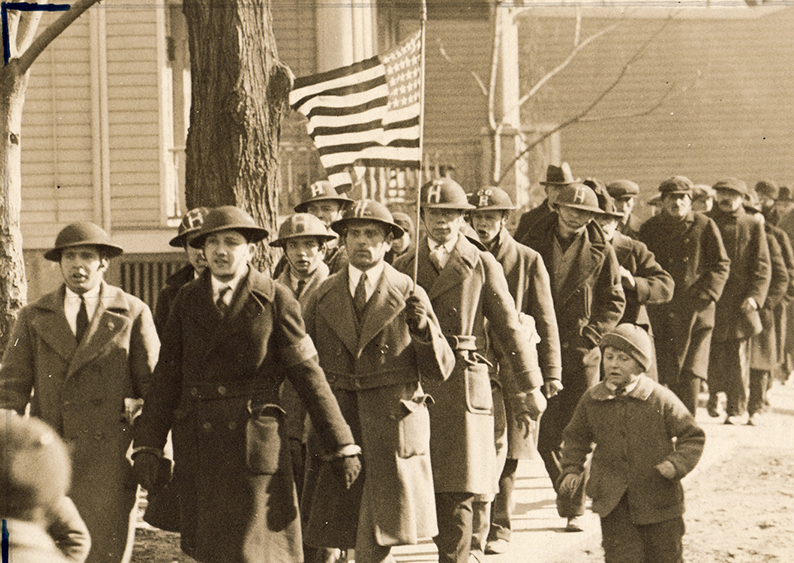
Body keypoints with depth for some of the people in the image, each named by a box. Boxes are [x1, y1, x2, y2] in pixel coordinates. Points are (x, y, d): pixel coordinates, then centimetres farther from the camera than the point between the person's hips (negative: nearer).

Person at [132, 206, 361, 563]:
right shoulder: (187, 301, 10)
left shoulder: (275, 299, 1)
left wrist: (342, 446, -1)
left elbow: (308, 374, 0)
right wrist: (147, 446, 3)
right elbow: (166, 377, 10)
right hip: (198, 449, 4)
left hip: (255, 449, -3)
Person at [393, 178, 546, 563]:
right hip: (414, 388, 2)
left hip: (464, 387, -2)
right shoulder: (403, 268, 13)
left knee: (457, 492, -4)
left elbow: (509, 328, 8)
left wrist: (530, 386, 7)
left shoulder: (483, 266, 8)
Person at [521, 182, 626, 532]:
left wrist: (589, 335, -6)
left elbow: (615, 303, 6)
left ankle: (575, 509, 7)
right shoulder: (535, 244, 6)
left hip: (583, 354, -1)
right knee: (546, 436, -1)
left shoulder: (600, 252, 4)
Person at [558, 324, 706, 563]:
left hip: (659, 499, -1)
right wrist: (572, 469, 3)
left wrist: (677, 463, -17)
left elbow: (693, 437, -1)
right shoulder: (591, 400, 2)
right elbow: (576, 438, 17)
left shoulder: (661, 400, -7)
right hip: (613, 502, 1)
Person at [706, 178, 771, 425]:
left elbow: (762, 266, 3)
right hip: (711, 303, 1)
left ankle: (736, 409, 6)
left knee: (737, 357, -2)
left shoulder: (753, 226, 6)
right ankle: (714, 394, 26)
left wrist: (754, 296, -10)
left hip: (740, 304, -1)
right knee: (713, 356, 1)